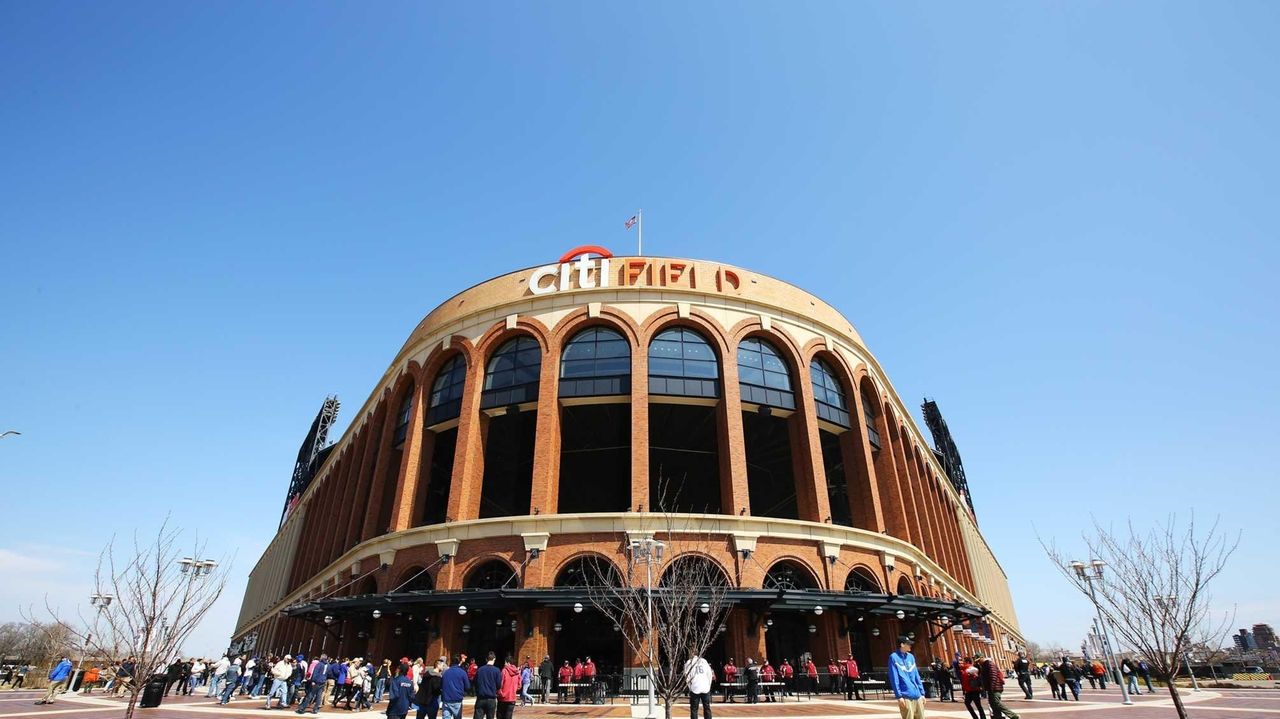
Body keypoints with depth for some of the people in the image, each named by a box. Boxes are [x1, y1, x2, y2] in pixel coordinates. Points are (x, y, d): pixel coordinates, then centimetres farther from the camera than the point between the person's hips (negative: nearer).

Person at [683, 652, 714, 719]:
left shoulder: (688, 663, 2)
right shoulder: (704, 661, 8)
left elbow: (687, 677, -1)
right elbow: (710, 674, 7)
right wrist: (708, 685, 15)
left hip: (695, 688, -2)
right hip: (705, 688, 2)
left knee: (694, 709, 7)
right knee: (707, 708, 12)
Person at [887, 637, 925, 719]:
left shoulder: (911, 657, 15)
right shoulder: (894, 657, -5)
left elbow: (917, 676, 17)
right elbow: (894, 679, -9)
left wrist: (922, 693, 12)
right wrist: (899, 696, -14)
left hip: (917, 695, 6)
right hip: (905, 696, -6)